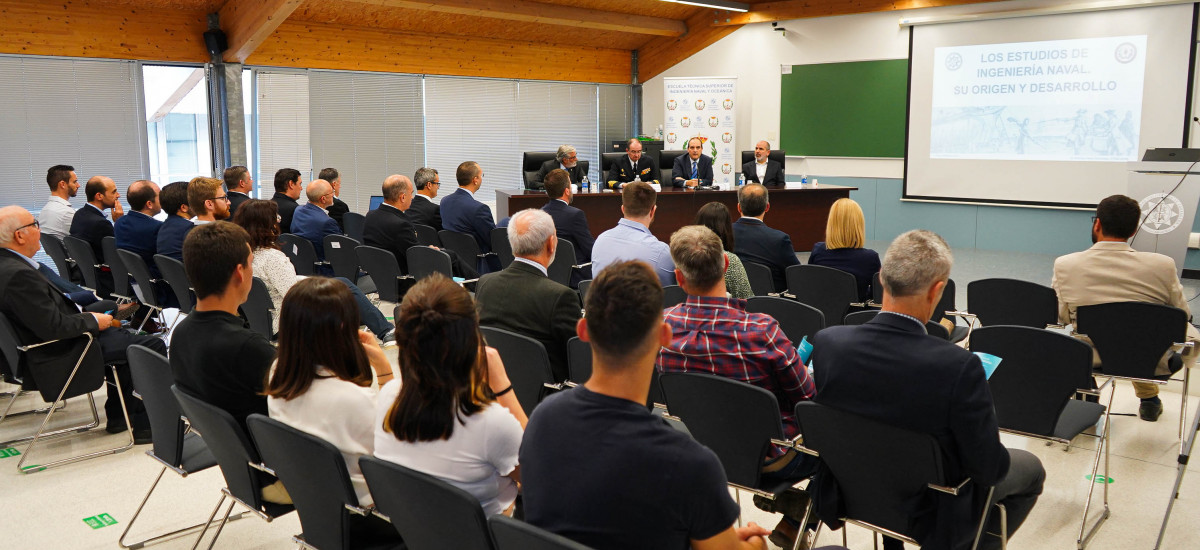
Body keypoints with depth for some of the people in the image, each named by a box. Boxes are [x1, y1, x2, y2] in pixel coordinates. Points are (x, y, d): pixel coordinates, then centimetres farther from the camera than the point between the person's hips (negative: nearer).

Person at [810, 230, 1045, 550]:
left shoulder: (827, 343, -20)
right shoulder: (959, 367, -33)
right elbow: (988, 469, -21)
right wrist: (991, 436, 1)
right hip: (928, 514, -4)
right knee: (1030, 469, 23)